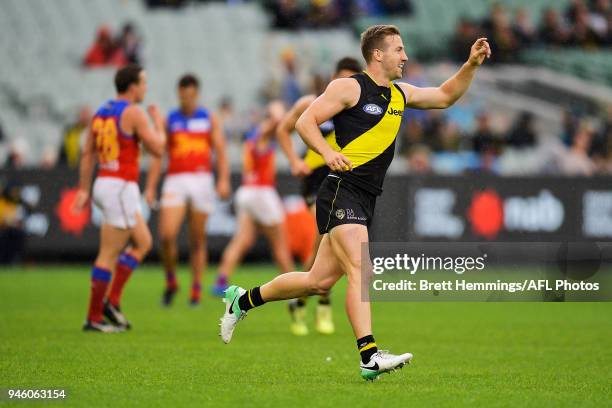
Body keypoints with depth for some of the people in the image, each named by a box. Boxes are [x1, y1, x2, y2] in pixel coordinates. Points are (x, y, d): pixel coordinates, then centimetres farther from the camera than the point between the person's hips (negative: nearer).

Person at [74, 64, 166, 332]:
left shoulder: (101, 112, 12)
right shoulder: (133, 113, -12)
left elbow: (87, 154, 13)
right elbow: (157, 149, -9)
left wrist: (83, 190, 15)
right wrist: (159, 123, 7)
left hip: (104, 184, 9)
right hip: (121, 188, -9)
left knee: (143, 242, 17)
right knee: (109, 254, -5)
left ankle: (112, 302, 10)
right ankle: (94, 317, -2)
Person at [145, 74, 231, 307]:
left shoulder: (209, 119, 10)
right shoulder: (169, 121, 9)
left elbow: (220, 152, 4)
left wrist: (223, 180, -10)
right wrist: (151, 187, 1)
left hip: (202, 180, 0)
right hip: (175, 181, 0)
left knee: (197, 240, 2)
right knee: (167, 235, -15)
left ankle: (196, 290, 9)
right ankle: (171, 282, 5)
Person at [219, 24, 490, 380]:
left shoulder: (400, 94, 17)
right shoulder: (350, 87, -6)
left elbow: (445, 96, 28)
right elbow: (306, 121, -7)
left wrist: (472, 65, 15)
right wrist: (328, 152, -23)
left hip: (366, 201, 8)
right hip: (342, 193, -8)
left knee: (320, 282, 10)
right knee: (361, 271, -20)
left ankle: (243, 299, 27)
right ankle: (370, 357, -25)